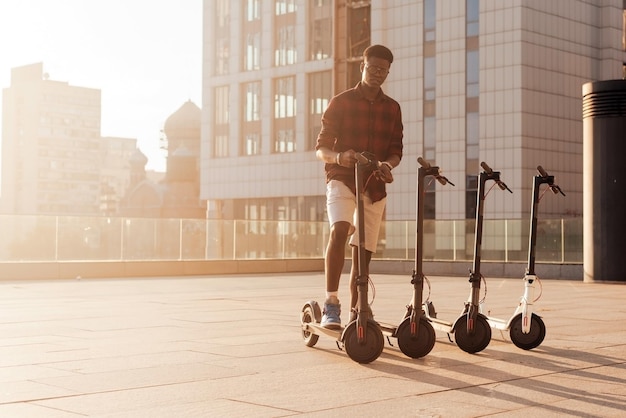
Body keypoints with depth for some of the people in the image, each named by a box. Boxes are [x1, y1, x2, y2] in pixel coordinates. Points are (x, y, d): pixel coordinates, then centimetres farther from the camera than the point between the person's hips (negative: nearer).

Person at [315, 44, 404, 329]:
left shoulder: (392, 108, 10)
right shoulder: (341, 102, 0)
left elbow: (396, 150, 11)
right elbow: (321, 148, -1)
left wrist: (388, 164, -13)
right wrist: (339, 157, -24)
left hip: (374, 186, 4)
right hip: (342, 179, -4)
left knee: (363, 252, 5)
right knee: (340, 230, -30)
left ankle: (355, 312, 20)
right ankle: (331, 303, -29)